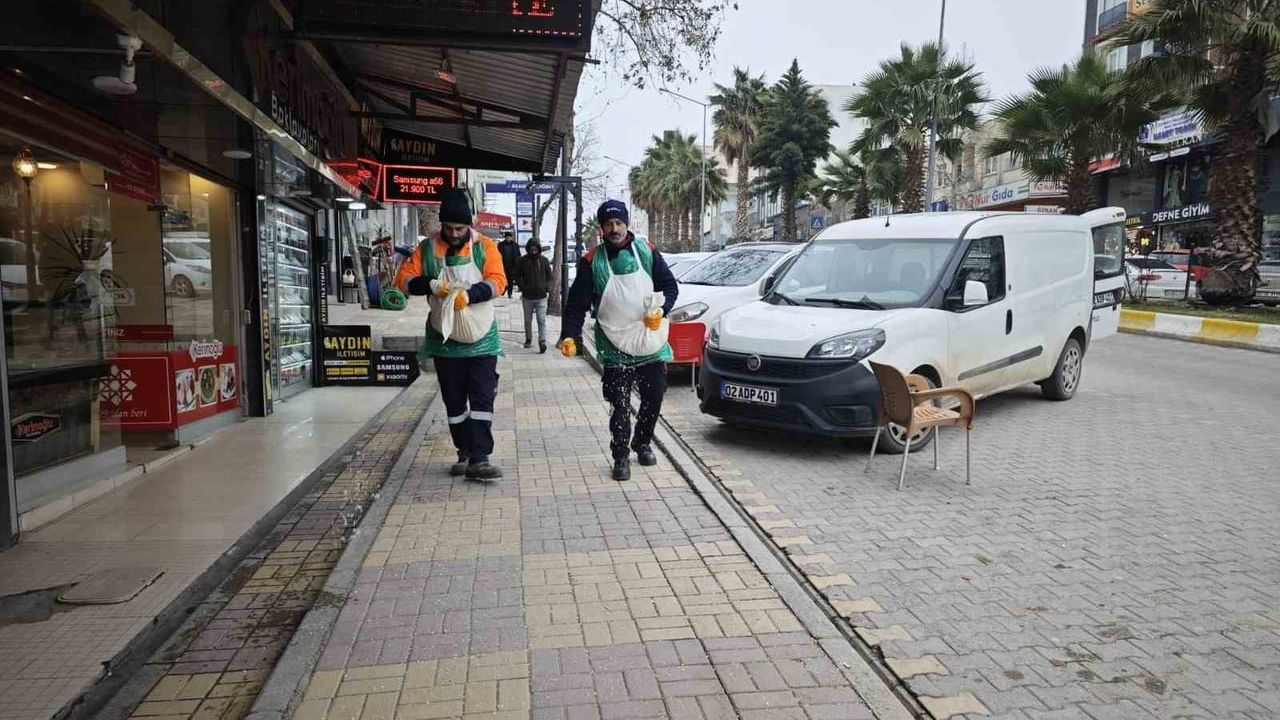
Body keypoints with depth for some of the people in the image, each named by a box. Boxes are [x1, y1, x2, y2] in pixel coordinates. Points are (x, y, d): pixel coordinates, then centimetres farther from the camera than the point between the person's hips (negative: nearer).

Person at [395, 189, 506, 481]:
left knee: (482, 399, -7)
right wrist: (429, 284, -22)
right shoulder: (427, 248, 2)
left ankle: (479, 459, -6)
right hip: (445, 341, 3)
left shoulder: (485, 246, -4)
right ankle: (465, 453, 24)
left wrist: (470, 294, -32)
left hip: (481, 339, -2)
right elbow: (403, 278, -2)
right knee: (454, 401, 11)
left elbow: (497, 281, -15)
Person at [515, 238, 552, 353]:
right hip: (527, 296, 1)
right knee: (528, 320, 14)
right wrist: (522, 287, -8)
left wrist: (547, 287, -4)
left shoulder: (544, 260, 3)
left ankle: (542, 341, -10)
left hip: (541, 296, -1)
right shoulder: (522, 261, 0)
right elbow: (518, 276, 6)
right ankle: (528, 339, 30)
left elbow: (549, 276, 11)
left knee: (542, 320, -9)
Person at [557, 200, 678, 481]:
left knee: (653, 399, 12)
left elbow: (670, 285, 7)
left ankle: (642, 444, 34)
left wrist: (660, 311, -12)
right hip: (615, 349, -2)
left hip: (651, 344, 3)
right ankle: (621, 457, 10)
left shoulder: (646, 251, 3)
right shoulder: (591, 261, -2)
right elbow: (577, 303, -3)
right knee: (620, 406, -4)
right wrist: (569, 336, -15)